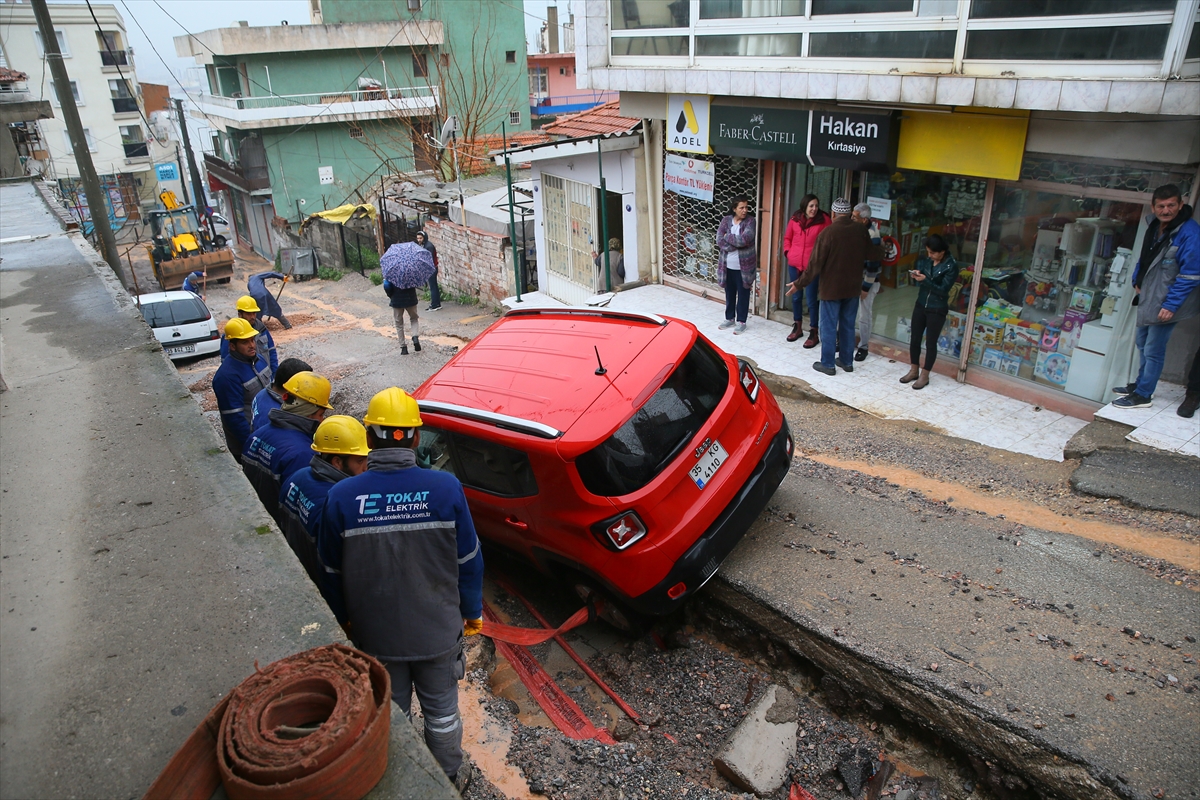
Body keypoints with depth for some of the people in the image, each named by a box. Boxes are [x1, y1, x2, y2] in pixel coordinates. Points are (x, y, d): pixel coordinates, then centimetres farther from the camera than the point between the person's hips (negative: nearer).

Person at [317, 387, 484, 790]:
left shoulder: (341, 497, -18)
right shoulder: (446, 488, -20)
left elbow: (332, 573, -5)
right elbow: (469, 561, -10)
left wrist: (344, 619, 13)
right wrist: (472, 612, 6)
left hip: (376, 635, 0)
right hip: (438, 631, 0)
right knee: (442, 710, 22)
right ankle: (450, 776, 44)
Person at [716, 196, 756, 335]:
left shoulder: (750, 221, -8)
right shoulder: (726, 220, 0)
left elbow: (745, 239, -23)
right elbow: (719, 241, -12)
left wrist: (727, 237, -12)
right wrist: (738, 243, -20)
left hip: (744, 266, -3)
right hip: (728, 265, 3)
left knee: (743, 295, 7)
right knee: (729, 293, 15)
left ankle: (741, 321, 19)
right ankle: (729, 318, 29)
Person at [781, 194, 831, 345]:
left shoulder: (824, 220, -7)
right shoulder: (795, 219, 2)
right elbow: (787, 237, 14)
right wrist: (788, 252, 2)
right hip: (794, 264, 4)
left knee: (811, 299, -2)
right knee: (796, 296, 15)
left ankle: (814, 333, 9)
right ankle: (797, 327, 31)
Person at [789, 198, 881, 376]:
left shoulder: (828, 232, -16)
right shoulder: (861, 230, -2)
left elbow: (815, 264, -16)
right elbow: (871, 255, 10)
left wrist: (799, 284, -8)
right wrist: (883, 254, 32)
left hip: (831, 288, -5)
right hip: (853, 287, 5)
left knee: (829, 326, 3)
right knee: (848, 326, 15)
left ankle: (827, 364, 8)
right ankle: (847, 361, 24)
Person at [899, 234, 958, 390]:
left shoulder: (951, 266, -14)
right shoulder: (924, 260, 0)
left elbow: (943, 290, -17)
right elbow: (919, 282, 6)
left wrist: (925, 280, -28)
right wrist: (914, 276, -17)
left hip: (937, 310, -5)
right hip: (920, 305, 5)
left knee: (930, 342, 3)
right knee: (914, 339, 10)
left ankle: (924, 375, 14)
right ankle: (914, 370, 26)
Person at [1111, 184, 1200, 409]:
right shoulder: (1154, 226, 5)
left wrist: (1171, 305, -22)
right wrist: (1138, 280, 12)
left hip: (1166, 304, -9)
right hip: (1148, 297, 9)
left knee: (1153, 350, -2)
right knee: (1143, 344, 20)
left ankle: (1143, 395, 8)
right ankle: (1141, 385, 36)